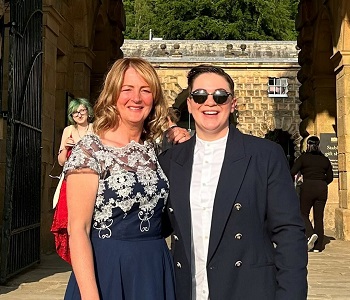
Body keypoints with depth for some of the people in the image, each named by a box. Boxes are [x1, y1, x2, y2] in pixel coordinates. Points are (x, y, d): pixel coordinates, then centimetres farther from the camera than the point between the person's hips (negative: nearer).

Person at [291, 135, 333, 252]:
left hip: (307, 187, -3)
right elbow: (330, 177, 13)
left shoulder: (303, 157, -1)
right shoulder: (325, 159, 10)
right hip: (322, 189, 4)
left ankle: (310, 234, -17)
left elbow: (292, 172, -8)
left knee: (303, 214, 10)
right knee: (319, 217, 7)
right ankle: (318, 246, 7)